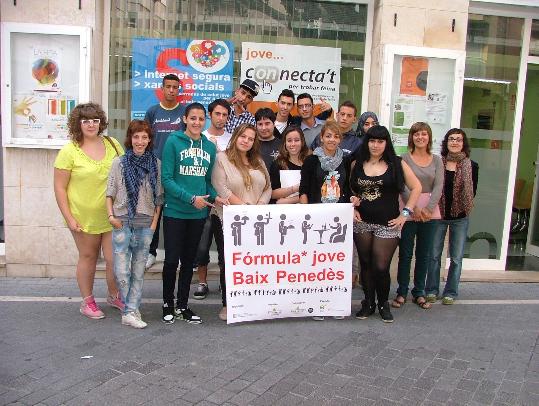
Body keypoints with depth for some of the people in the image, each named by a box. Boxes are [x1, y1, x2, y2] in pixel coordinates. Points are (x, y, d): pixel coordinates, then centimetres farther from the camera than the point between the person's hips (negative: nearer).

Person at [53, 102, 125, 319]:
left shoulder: (112, 144, 1)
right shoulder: (69, 151, -9)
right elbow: (59, 187, -7)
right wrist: (69, 218, -11)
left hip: (112, 216, 3)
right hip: (84, 217, -2)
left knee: (114, 258, 4)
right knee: (88, 257, 12)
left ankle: (114, 295, 29)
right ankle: (87, 301, 29)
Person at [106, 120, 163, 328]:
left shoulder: (156, 164, 4)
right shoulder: (119, 163, 2)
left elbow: (159, 196, 6)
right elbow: (110, 193, 4)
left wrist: (155, 221, 0)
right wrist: (111, 215, -7)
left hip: (145, 224, 1)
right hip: (122, 223, -1)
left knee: (138, 271, 7)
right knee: (121, 271, -3)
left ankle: (130, 311, 15)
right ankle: (131, 309, 13)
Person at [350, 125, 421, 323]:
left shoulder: (397, 164, -2)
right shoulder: (357, 164, 5)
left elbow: (416, 187, 1)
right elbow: (351, 190, 15)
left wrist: (405, 213, -4)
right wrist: (353, 208, 0)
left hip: (387, 225, -3)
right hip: (362, 223, 3)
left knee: (381, 267, -4)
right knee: (366, 265, 10)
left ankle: (383, 304, 20)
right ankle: (368, 303, 27)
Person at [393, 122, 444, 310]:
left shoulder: (436, 160, 8)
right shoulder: (405, 158, -1)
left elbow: (438, 186, -1)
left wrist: (428, 209, -13)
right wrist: (414, 208, -16)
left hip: (430, 211, 3)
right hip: (408, 210, -3)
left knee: (424, 253, 10)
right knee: (405, 253, 3)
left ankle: (419, 292, 21)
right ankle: (402, 292, 14)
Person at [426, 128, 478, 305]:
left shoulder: (472, 166, -1)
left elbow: (471, 193, 2)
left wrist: (462, 208, -5)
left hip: (460, 217, 0)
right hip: (438, 215, 0)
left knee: (456, 257, 8)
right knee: (434, 254, 7)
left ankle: (451, 292, 21)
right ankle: (432, 290, 21)